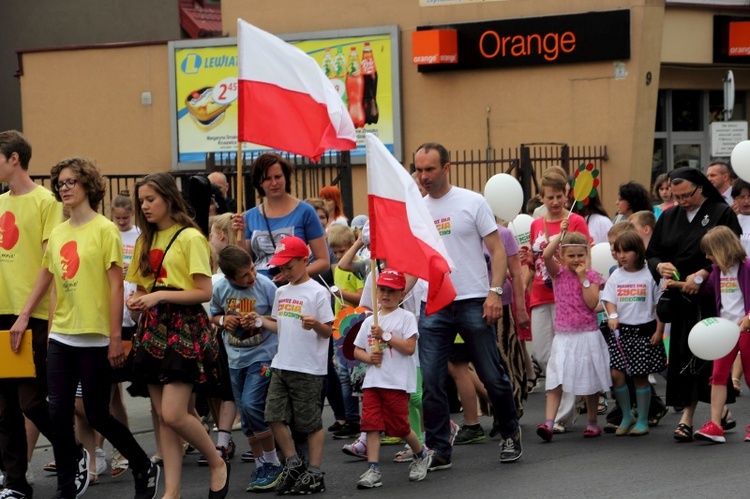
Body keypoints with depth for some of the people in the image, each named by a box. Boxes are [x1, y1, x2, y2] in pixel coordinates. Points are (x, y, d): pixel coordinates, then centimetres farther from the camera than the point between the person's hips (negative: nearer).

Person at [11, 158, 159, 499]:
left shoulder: (104, 230, -7)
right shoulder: (57, 233, 10)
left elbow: (116, 286, -10)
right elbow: (45, 277, 19)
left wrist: (116, 336, -13)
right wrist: (24, 316, 11)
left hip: (95, 338, -6)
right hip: (61, 336, 6)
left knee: (97, 415, 0)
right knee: (59, 413, 2)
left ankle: (145, 469, 20)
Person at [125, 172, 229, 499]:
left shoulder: (189, 237, -8)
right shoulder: (146, 240, 14)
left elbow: (204, 292, -12)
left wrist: (160, 295, -18)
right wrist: (137, 300, -1)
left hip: (184, 328, -7)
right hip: (153, 328, 7)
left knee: (174, 415, -13)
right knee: (163, 417, 5)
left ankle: (217, 463, 10)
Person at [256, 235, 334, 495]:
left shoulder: (317, 292, -8)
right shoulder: (281, 292, 14)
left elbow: (329, 332, -9)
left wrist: (316, 325, -30)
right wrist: (260, 320, 7)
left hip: (308, 369, -7)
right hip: (281, 365, 7)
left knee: (310, 422, 0)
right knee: (274, 416, 2)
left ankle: (314, 473, 8)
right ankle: (293, 464, 16)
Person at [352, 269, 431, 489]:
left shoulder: (406, 318, -1)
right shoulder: (369, 322, 15)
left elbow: (410, 347, -11)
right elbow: (357, 350, 18)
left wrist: (385, 335, -14)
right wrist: (369, 357, -3)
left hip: (397, 382, -5)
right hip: (372, 380, 5)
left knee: (399, 425, -2)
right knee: (371, 423, -4)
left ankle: (421, 454, 25)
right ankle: (373, 469, -4)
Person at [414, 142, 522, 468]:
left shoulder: (472, 203, -2)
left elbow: (497, 250, -2)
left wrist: (495, 292, -14)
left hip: (474, 303, -3)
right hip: (433, 306, 3)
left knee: (492, 378, 4)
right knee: (430, 382, -1)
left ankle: (510, 435, 24)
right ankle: (438, 450, 8)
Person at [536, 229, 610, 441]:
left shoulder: (591, 275, 2)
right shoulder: (558, 272, 3)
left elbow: (592, 303, -10)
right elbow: (546, 255, -17)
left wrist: (583, 277, -12)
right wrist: (560, 234, -12)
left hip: (587, 335, 0)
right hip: (563, 336, 0)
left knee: (590, 382, 9)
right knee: (555, 380, -9)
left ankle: (592, 422, 19)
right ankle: (548, 423, -15)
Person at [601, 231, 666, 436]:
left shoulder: (649, 275, -4)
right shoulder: (616, 276, 5)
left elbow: (660, 304, 0)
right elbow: (609, 300, 3)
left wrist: (659, 331, -5)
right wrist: (612, 316, -18)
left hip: (644, 331, -3)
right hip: (621, 331, 3)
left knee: (640, 377, 2)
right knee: (616, 374, -6)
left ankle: (642, 421, 15)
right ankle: (626, 416, 13)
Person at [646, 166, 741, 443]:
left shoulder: (721, 214, -1)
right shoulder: (668, 218, 15)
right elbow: (651, 253, 16)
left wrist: (702, 274, -19)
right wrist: (659, 266, -7)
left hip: (710, 298, -5)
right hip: (678, 297, 5)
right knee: (681, 355, -1)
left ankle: (687, 418, -5)